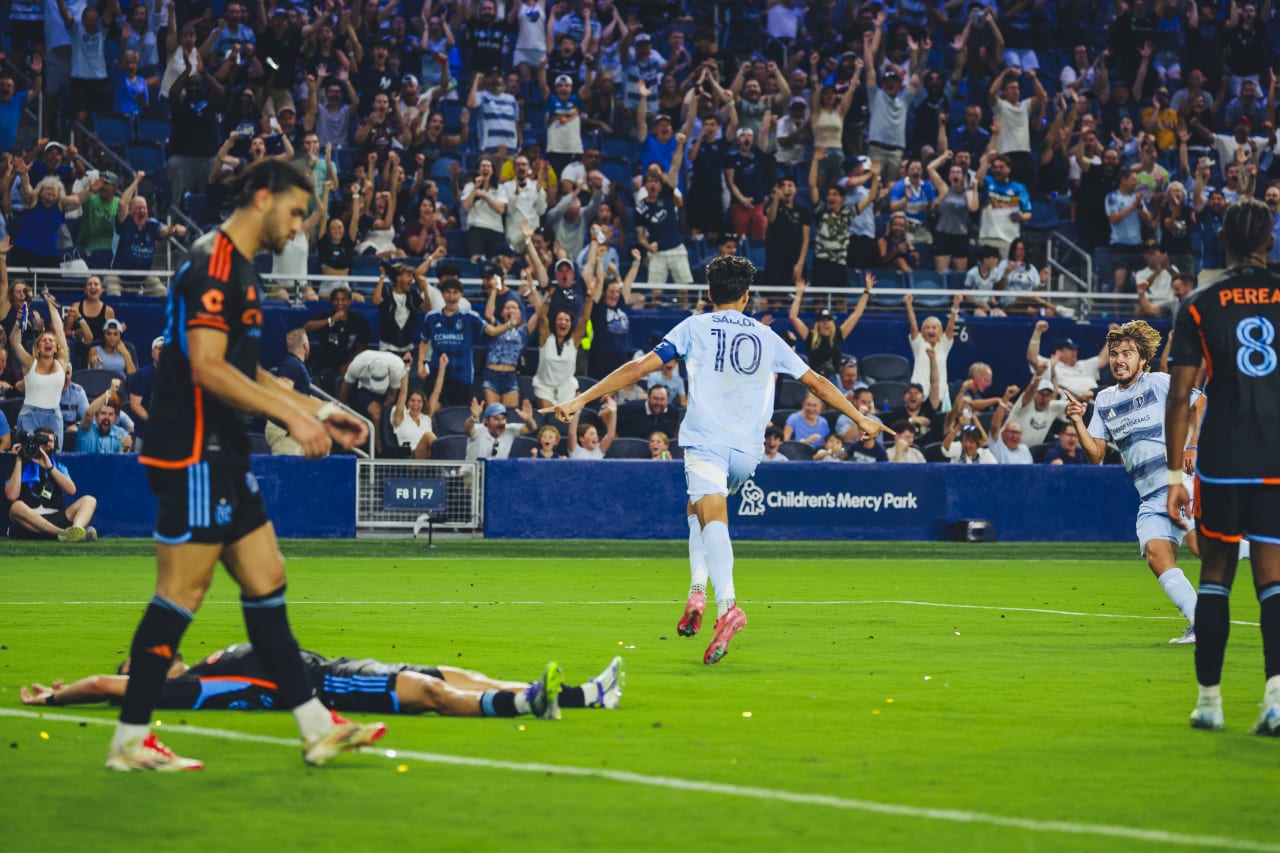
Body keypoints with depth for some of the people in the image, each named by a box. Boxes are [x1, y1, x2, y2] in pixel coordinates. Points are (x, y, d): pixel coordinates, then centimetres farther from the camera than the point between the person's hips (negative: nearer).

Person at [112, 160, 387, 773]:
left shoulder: (241, 270, 18)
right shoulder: (213, 265, -14)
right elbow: (207, 369, -22)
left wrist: (318, 413, 20)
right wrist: (292, 415, -20)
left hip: (223, 457, 10)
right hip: (193, 454, -10)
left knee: (266, 580, 10)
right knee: (181, 591, -7)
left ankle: (316, 727, 13)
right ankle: (130, 739, -1)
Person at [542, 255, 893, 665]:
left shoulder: (695, 327, 8)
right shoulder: (767, 337, 16)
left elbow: (639, 368, 1)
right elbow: (817, 382, 22)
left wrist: (581, 400, 4)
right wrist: (860, 419, 34)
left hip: (706, 442, -4)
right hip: (747, 451, 4)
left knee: (713, 519, -20)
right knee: (697, 508, 25)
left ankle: (727, 604, -43)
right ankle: (697, 591, 4)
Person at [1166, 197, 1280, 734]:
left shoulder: (1200, 307, 0)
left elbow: (1179, 396, -2)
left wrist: (1175, 474, 2)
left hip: (1221, 461, 0)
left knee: (1215, 574, 12)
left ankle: (1209, 699, 15)